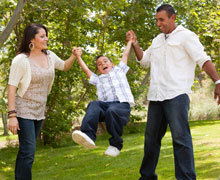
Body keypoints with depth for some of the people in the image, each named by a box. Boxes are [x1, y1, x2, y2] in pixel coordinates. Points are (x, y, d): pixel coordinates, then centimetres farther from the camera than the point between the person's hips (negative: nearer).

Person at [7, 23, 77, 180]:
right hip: (24, 110, -7)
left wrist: (74, 56, 2)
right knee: (28, 152, -13)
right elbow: (12, 87, -15)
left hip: (39, 111, 7)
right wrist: (12, 115, -20)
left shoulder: (49, 56, 5)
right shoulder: (21, 60, -14)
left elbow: (64, 67, 24)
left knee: (27, 152, 12)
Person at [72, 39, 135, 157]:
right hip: (105, 104, 3)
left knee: (111, 111, -38)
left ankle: (116, 144, -23)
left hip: (122, 104, -2)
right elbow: (86, 70, 34)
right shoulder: (98, 80, 37)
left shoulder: (119, 70, 33)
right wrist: (78, 57, 30)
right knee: (93, 105, -33)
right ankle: (88, 136, -51)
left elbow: (125, 55, 38)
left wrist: (130, 41, 46)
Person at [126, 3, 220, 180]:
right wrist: (134, 44, 11)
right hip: (156, 96, 7)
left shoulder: (185, 36, -1)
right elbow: (145, 60, 27)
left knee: (180, 137, -14)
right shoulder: (157, 40, 21)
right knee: (151, 137, 11)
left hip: (177, 94, -7)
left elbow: (204, 60, -9)